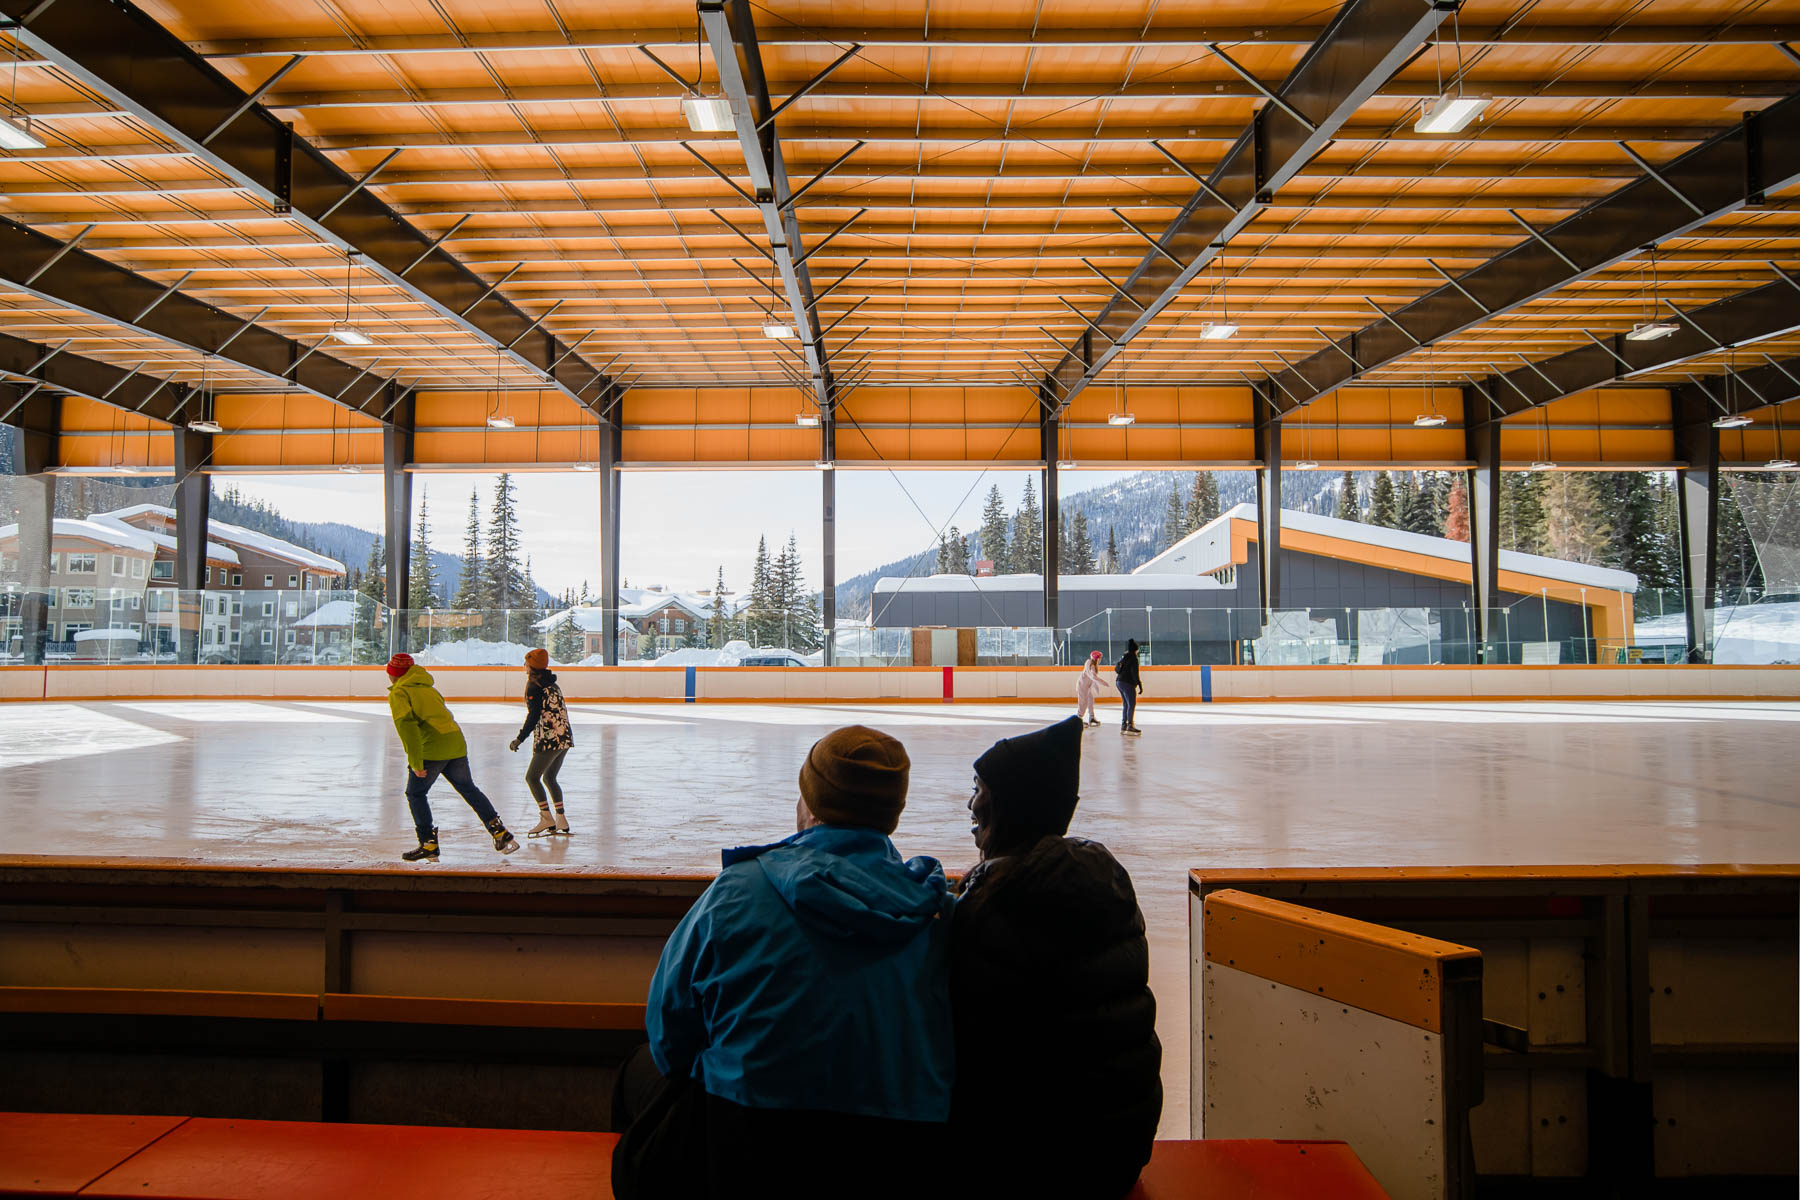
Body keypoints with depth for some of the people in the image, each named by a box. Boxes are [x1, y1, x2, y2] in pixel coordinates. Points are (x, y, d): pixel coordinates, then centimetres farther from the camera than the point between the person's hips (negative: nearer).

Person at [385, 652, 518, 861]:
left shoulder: (398, 692, 1)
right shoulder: (427, 688, 24)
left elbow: (406, 725, -13)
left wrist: (416, 762, -15)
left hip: (432, 750, -7)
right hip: (456, 743, 7)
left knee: (415, 794, 9)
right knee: (469, 789, 16)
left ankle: (429, 844, 6)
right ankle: (501, 834, 15)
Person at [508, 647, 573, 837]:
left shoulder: (534, 687, -9)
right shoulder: (552, 685, 16)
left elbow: (533, 716, -15)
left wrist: (519, 739, -9)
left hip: (549, 739, -8)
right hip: (565, 737, 8)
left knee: (532, 777, 3)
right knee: (549, 777, 18)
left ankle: (547, 818, -1)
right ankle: (561, 819, 15)